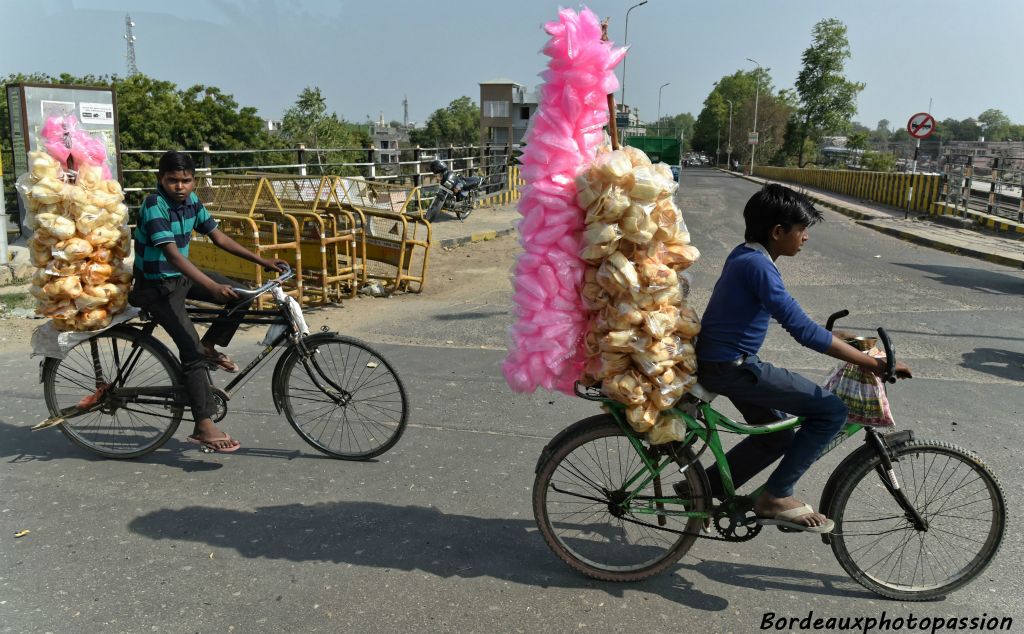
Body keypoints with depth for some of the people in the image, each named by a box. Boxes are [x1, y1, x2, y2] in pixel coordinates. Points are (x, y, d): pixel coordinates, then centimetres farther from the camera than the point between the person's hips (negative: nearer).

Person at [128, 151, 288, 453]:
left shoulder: (191, 201, -1)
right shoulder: (154, 206, -23)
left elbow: (218, 237, 5)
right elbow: (173, 255, -34)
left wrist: (262, 261, -1)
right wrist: (212, 286, -45)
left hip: (182, 276, 7)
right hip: (156, 286, -7)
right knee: (192, 350, -17)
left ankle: (210, 346, 14)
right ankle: (204, 427, -16)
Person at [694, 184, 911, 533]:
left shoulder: (745, 254, 10)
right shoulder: (758, 265, -21)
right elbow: (803, 331, -26)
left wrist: (839, 340, 22)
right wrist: (874, 363, -22)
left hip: (718, 362, 10)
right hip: (730, 368, -10)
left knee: (776, 436, 23)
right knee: (832, 411, -8)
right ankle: (776, 497, 1)